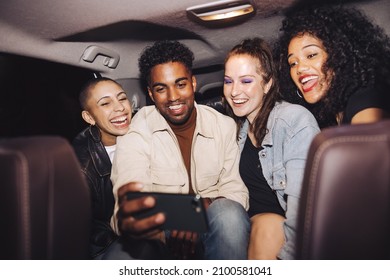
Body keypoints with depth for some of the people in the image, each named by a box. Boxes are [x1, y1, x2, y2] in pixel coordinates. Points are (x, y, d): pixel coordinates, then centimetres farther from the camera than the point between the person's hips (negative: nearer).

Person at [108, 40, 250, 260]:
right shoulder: (135, 131, -7)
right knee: (119, 255, -32)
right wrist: (127, 221, -48)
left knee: (229, 214, -33)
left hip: (210, 226, 2)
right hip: (159, 235, -1)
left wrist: (207, 205, -24)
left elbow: (235, 188, -1)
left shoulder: (224, 126, 1)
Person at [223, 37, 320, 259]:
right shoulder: (239, 128, 7)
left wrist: (282, 256, -27)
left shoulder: (297, 120, -13)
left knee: (266, 226, -34)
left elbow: (303, 204, -21)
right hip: (254, 223, 5)